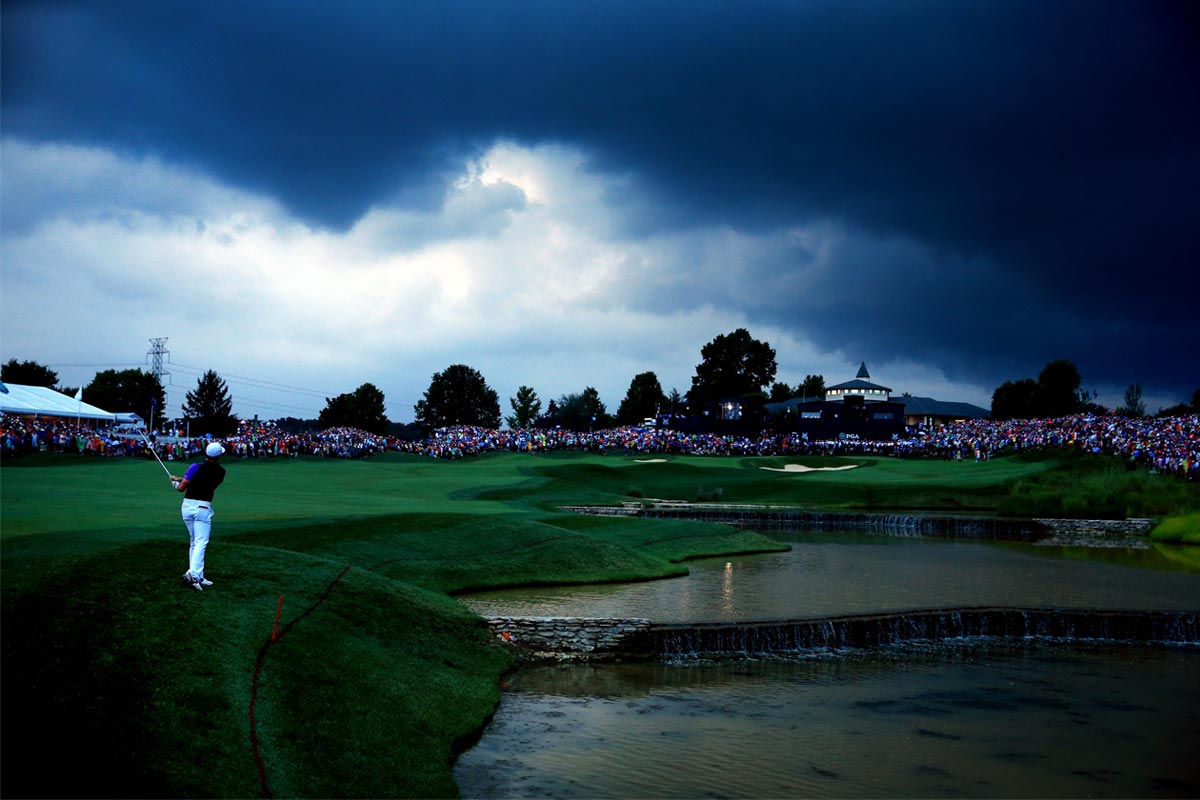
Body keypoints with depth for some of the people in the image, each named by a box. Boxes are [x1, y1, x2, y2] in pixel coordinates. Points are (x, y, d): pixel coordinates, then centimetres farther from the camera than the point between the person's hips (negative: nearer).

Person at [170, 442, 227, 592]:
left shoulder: (196, 467, -7)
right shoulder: (220, 472, 0)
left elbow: (181, 488, -6)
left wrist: (175, 482, 16)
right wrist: (181, 479, 16)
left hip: (187, 506, 2)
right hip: (203, 507, -2)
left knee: (193, 542, 13)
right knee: (201, 543, -6)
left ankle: (198, 577, 13)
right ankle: (193, 573, -25)